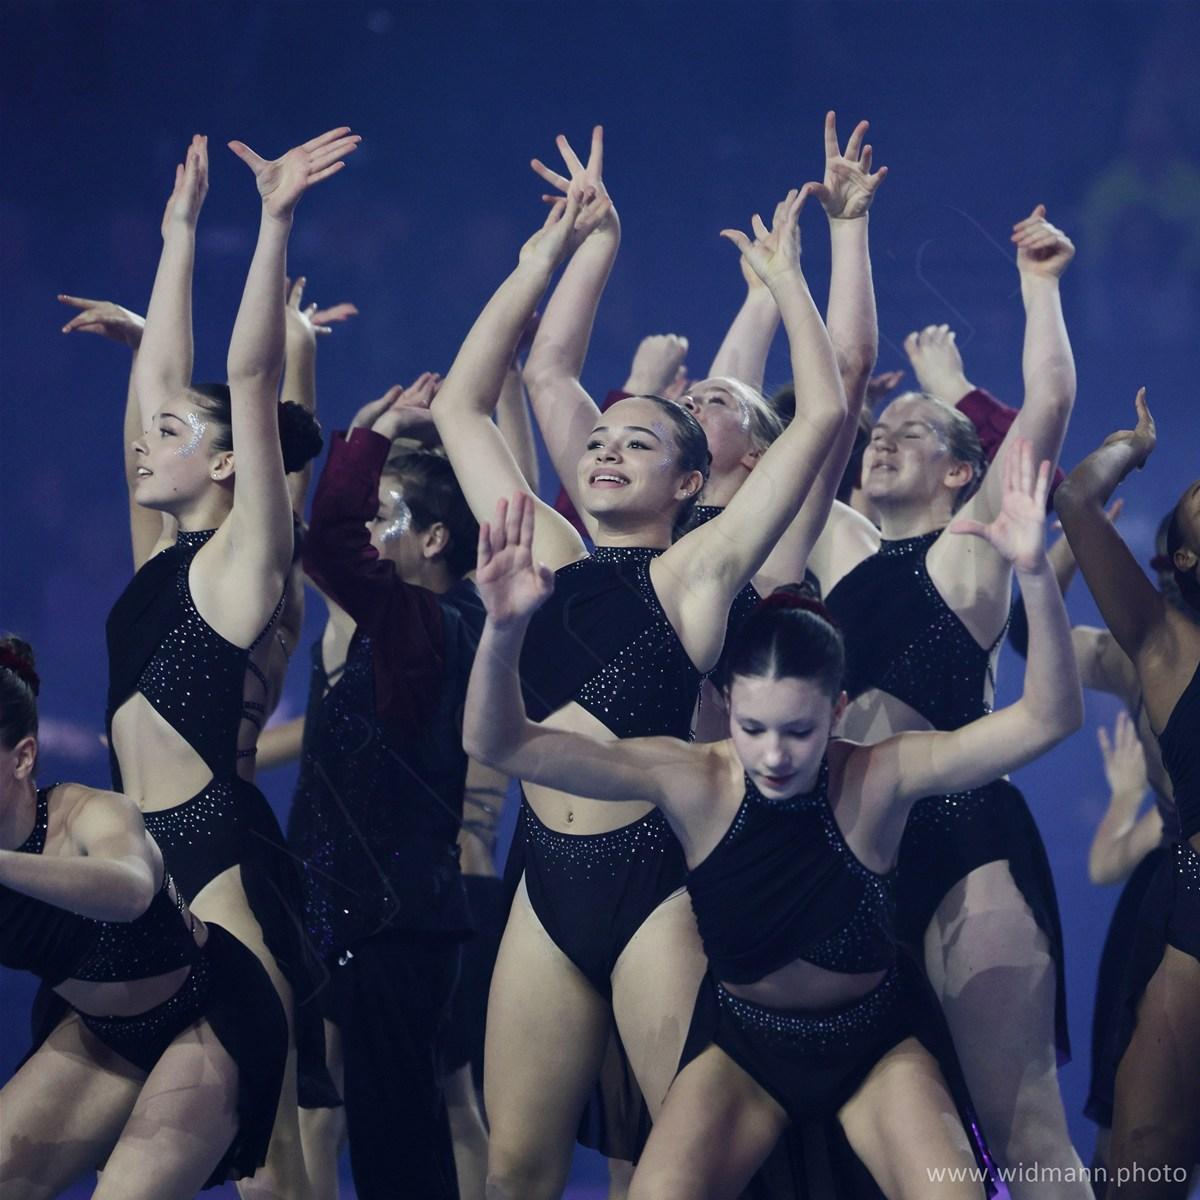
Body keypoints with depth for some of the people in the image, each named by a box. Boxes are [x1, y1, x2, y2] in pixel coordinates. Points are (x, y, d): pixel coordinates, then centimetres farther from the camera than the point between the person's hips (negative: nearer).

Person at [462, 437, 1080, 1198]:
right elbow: (502, 745, -23)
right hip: (742, 1043, 1)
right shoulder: (693, 781, -19)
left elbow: (1049, 719, -31)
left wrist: (1036, 577, -46)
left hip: (877, 1042, 0)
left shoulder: (879, 778, -22)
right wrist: (505, 628, -43)